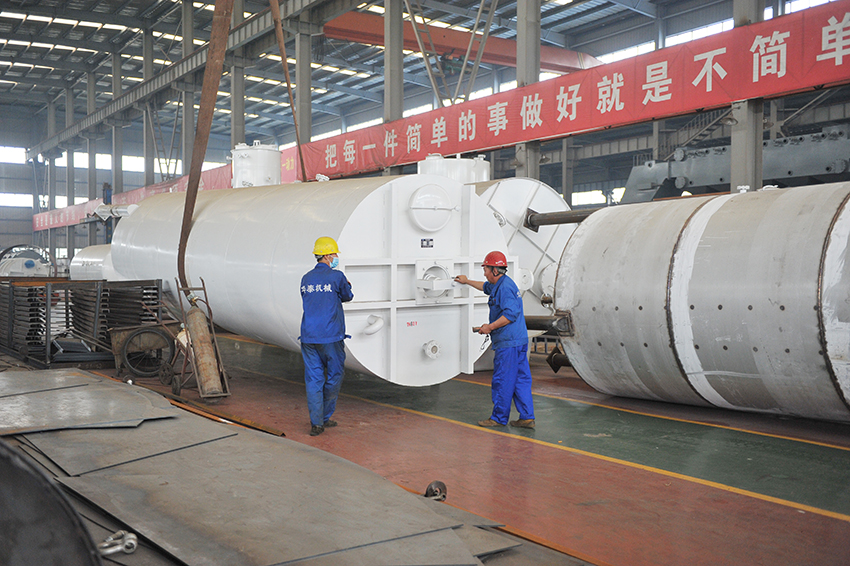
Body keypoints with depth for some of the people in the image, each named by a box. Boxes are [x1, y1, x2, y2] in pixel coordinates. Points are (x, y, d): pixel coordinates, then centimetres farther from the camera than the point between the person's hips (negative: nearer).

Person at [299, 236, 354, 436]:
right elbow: (347, 296, 8)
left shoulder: (306, 278, 8)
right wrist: (347, 287, 31)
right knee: (334, 377, 12)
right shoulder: (337, 277, -8)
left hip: (308, 336, 4)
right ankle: (325, 418, 19)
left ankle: (316, 423, 4)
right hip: (331, 337, -4)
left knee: (313, 379, 6)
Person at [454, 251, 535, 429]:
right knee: (521, 379, 9)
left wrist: (490, 327, -17)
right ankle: (527, 417, 11)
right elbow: (486, 287, 40)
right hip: (519, 341, 10)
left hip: (508, 343, -10)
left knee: (502, 381, -1)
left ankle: (499, 418, 7)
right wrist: (467, 281, 51)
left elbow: (511, 314, -24)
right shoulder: (499, 284, 17)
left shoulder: (505, 287, -15)